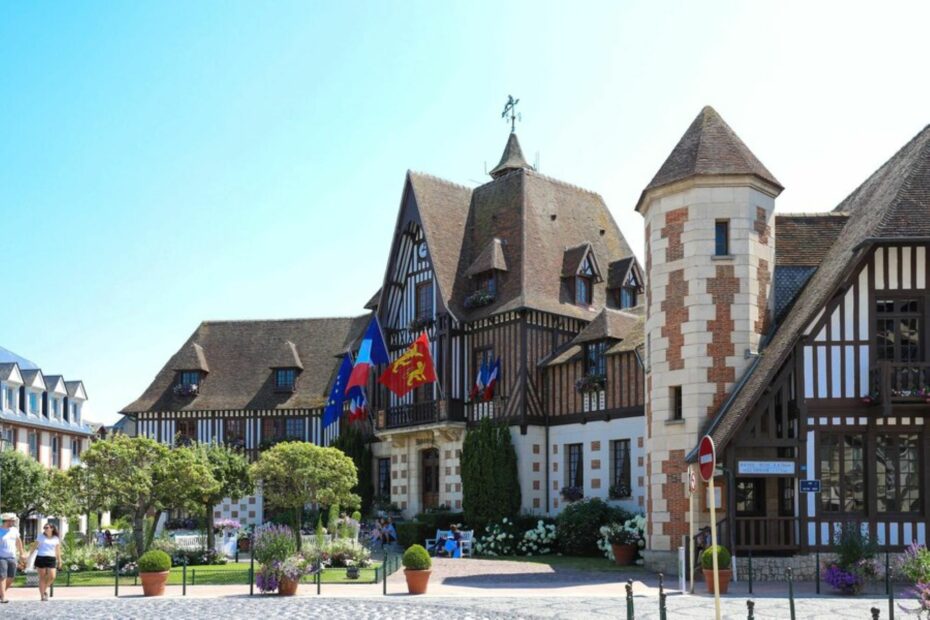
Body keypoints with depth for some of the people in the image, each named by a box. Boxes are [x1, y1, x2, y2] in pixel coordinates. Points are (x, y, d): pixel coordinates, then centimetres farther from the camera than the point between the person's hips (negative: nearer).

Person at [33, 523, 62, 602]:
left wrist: (59, 561, 14)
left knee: (52, 576, -10)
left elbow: (58, 550, 15)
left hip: (51, 559, 1)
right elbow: (34, 546, 6)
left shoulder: (56, 539, 10)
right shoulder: (41, 537, 6)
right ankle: (42, 595, 4)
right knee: (42, 577, -1)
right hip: (41, 558, -1)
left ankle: (44, 590, 16)